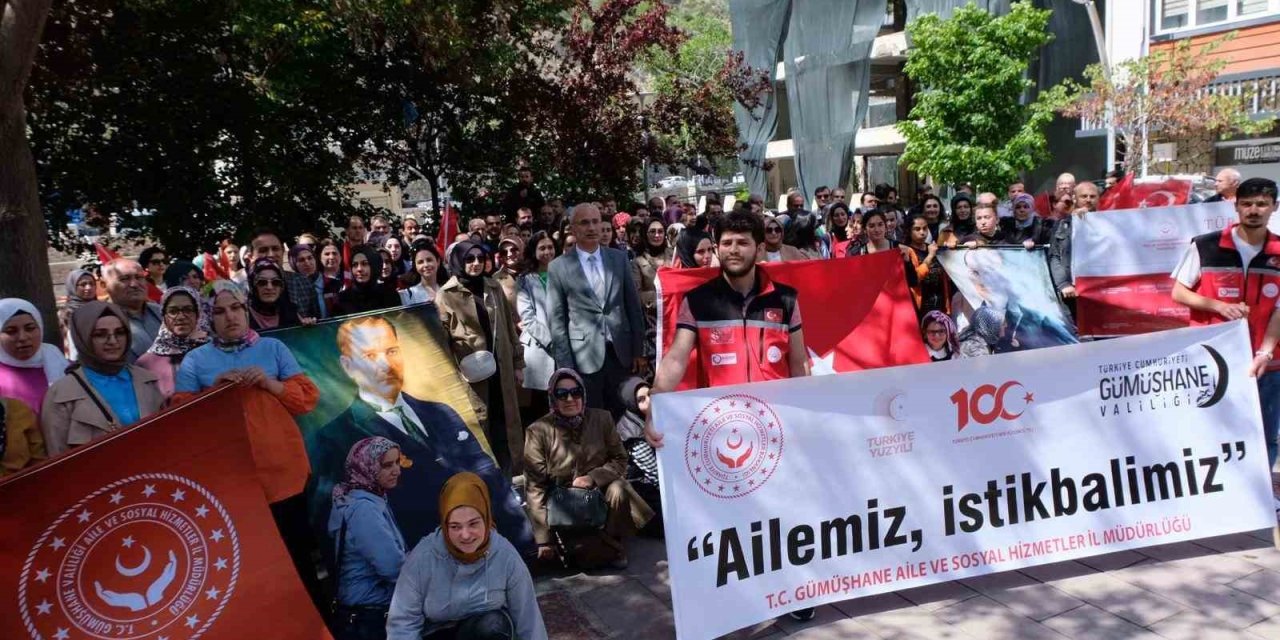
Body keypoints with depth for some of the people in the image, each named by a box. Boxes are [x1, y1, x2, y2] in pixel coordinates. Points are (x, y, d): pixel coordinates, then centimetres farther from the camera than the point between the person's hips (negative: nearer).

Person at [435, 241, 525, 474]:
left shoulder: (494, 289, 11)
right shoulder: (446, 295, -3)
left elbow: (509, 326, 14)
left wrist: (518, 363, 12)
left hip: (500, 368, 4)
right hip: (470, 372, -4)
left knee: (505, 422, 7)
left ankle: (510, 476, 17)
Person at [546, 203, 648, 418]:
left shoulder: (619, 258, 7)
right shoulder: (558, 267, 0)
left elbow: (634, 306, 9)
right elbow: (556, 320, -1)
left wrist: (639, 351, 5)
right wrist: (565, 365, -5)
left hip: (622, 353, 2)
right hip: (584, 357, -2)